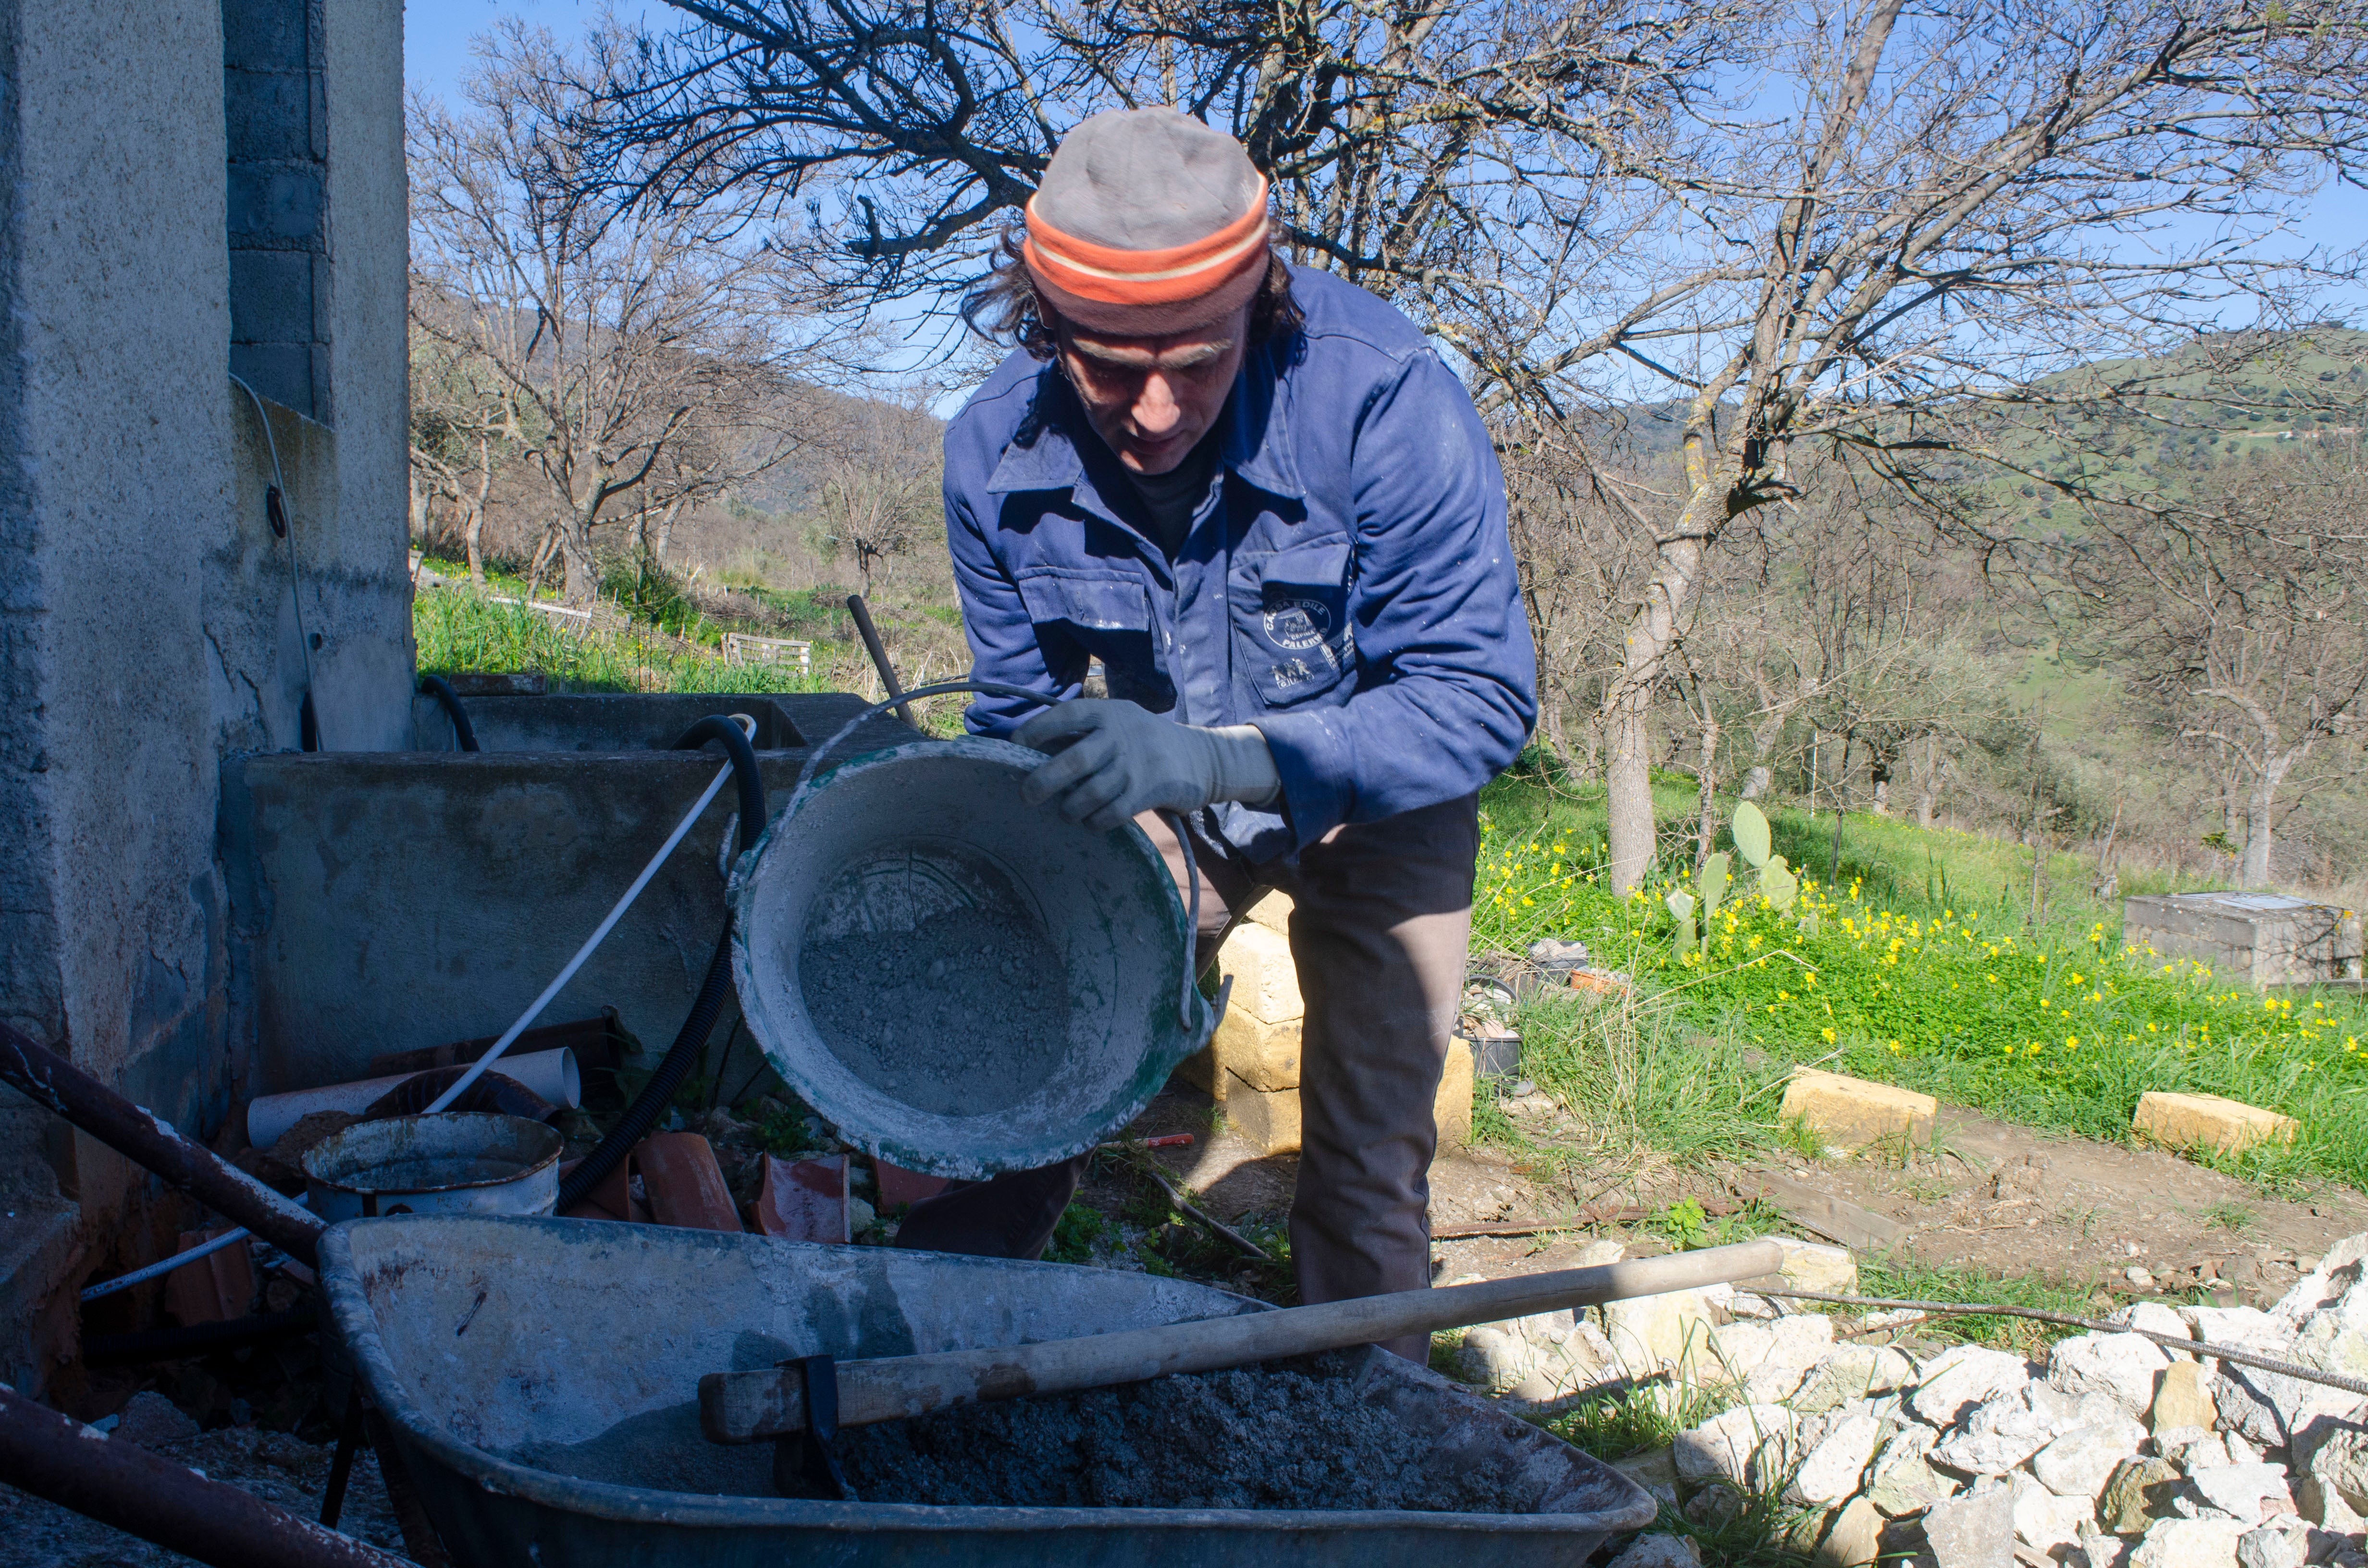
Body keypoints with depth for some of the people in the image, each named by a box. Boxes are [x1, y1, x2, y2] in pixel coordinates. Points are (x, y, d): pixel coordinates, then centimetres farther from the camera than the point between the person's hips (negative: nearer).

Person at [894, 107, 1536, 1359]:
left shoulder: (1381, 396, -33)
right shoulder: (995, 454, -19)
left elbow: (1484, 699, -33)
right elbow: (1019, 716, -5)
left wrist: (1220, 757, -47)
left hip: (1378, 798, -2)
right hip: (1166, 794, 3)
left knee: (1366, 1163, -3)